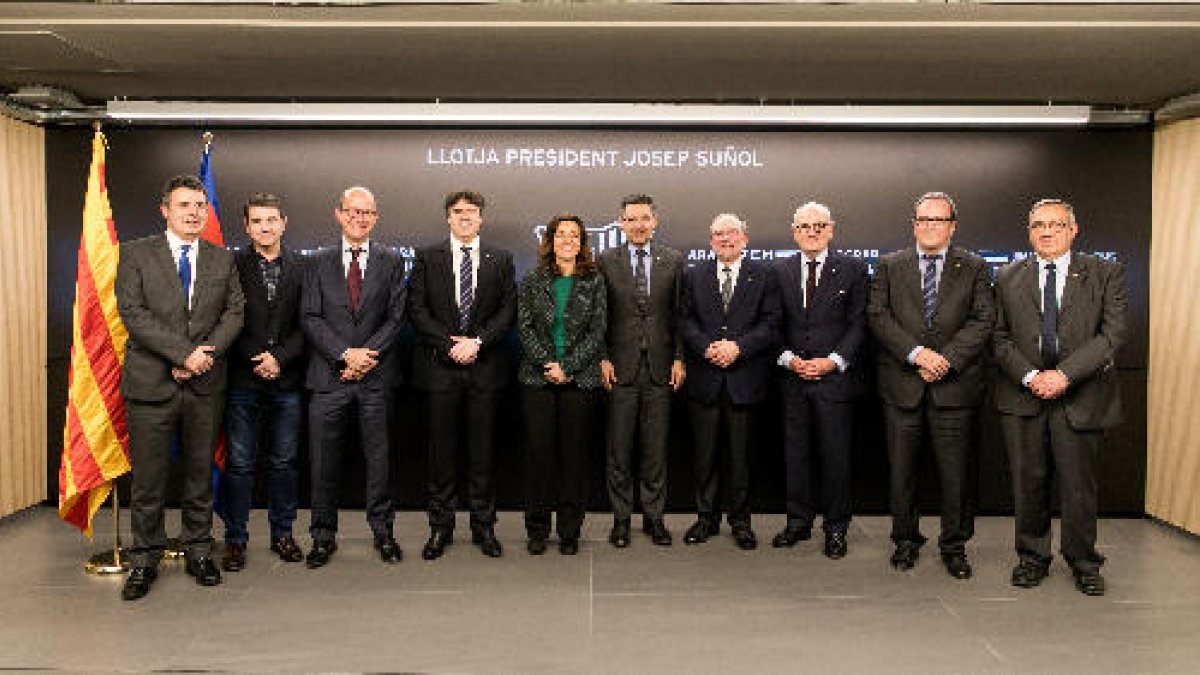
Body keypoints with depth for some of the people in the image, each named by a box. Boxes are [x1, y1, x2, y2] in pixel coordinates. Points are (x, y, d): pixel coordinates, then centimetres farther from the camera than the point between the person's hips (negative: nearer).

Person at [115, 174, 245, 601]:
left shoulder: (223, 260, 11)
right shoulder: (136, 255, 2)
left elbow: (234, 312, 4)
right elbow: (133, 313, -8)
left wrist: (206, 355, -11)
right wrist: (185, 353, -15)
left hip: (206, 384, 3)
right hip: (151, 384, -2)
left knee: (200, 471, 11)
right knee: (148, 477, 4)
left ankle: (199, 550, 23)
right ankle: (145, 559, 17)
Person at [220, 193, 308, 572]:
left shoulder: (300, 268, 6)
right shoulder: (231, 266, 2)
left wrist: (280, 358, -10)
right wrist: (254, 361, -10)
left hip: (286, 380, 2)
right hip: (242, 380, -1)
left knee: (283, 461, 9)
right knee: (239, 464, 3)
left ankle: (282, 534, 21)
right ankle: (235, 539, 14)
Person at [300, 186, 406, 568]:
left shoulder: (391, 262, 8)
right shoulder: (319, 263, 9)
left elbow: (395, 318, 1)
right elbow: (309, 318, 1)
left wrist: (367, 356, -11)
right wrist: (346, 354, -12)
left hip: (376, 378, 0)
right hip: (330, 377, 0)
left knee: (379, 458, 6)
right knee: (324, 463, 5)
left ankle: (383, 532, 20)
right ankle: (323, 537, 18)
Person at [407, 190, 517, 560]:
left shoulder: (501, 260, 9)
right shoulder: (427, 258, 7)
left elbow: (508, 310, 2)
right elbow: (417, 309, 0)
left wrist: (477, 342, -11)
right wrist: (449, 345, -11)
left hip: (485, 366, 1)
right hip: (440, 366, 0)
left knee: (483, 449, 6)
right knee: (441, 449, 5)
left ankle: (484, 526, 16)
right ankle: (440, 527, 16)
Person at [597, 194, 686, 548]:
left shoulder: (673, 260, 7)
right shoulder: (606, 261, 4)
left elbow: (679, 313, 6)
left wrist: (679, 358, -1)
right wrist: (602, 359, -4)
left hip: (660, 366, 1)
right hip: (620, 366, -1)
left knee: (656, 448, 7)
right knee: (619, 448, 4)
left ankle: (654, 517, 18)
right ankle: (621, 519, 16)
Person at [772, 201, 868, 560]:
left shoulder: (852, 269, 1)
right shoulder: (780, 271, 9)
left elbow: (859, 323, -2)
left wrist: (833, 361, -12)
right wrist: (788, 358, -7)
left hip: (835, 377, -2)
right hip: (793, 379, 2)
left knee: (835, 455, 4)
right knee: (795, 453, 8)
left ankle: (836, 527, 17)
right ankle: (798, 521, 21)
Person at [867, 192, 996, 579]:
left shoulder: (974, 268, 7)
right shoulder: (889, 266, 8)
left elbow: (983, 319, -2)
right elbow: (877, 316, -2)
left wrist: (946, 358, -14)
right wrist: (917, 353, -14)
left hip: (955, 385, 0)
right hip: (902, 386, 1)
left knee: (956, 471, 4)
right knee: (901, 470, 8)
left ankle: (954, 546, 20)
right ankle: (905, 540, 23)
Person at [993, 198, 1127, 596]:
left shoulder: (1106, 274, 3)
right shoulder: (1009, 278, 8)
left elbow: (1113, 334, -6)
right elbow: (1000, 338, 5)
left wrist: (1064, 374, -15)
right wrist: (1029, 376, -11)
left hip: (1080, 396, -1)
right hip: (1022, 396, 2)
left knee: (1079, 485, 5)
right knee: (1028, 483, 7)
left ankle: (1083, 563, 24)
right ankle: (1032, 558, 24)